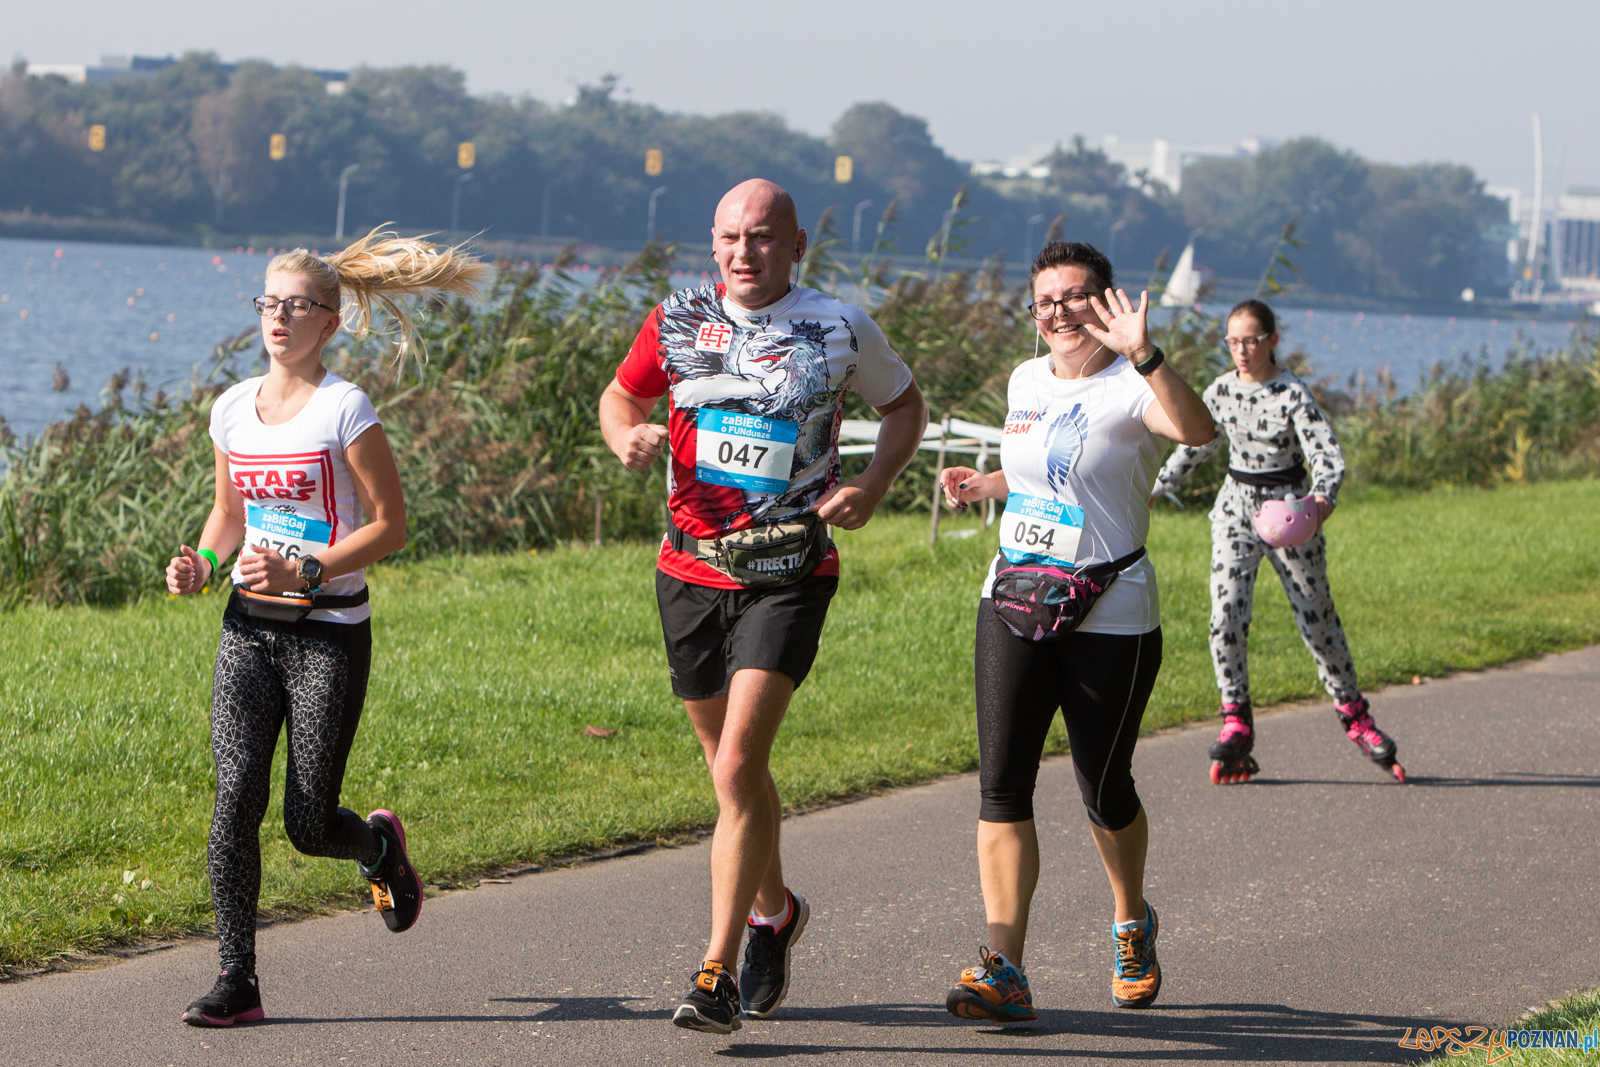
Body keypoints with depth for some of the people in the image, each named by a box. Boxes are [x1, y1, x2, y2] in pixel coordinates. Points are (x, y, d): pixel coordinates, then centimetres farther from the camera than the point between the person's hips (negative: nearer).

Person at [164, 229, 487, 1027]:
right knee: (235, 797, -11)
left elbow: (390, 526, -8)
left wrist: (304, 572, -20)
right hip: (249, 629, 4)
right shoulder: (233, 409, 8)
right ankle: (237, 979, -5)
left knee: (309, 825, -2)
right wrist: (202, 565, 0)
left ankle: (380, 844, 34)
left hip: (329, 632, -4)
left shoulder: (344, 410, -8)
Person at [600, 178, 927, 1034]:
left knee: (737, 766, -17)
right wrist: (625, 435, -5)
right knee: (731, 766, 15)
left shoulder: (840, 331, -2)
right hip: (691, 570, 4)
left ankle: (718, 973, -15)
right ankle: (773, 909, 42)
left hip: (788, 576, -4)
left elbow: (905, 405, 14)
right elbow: (622, 394, 19)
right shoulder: (678, 321, 4)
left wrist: (870, 488, -3)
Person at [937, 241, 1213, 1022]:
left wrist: (1142, 354, -47)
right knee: (1002, 783, -8)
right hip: (1014, 604, 5)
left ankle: (1132, 926, 36)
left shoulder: (1129, 388, -12)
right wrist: (983, 484, 13)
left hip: (1111, 618, -5)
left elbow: (1197, 430, -35)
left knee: (1104, 788, 7)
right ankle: (1004, 971, -11)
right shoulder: (1027, 381, 9)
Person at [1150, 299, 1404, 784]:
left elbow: (1329, 455, -22)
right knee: (1226, 612, -14)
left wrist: (1322, 498, -42)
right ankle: (1235, 722, -7)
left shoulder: (1293, 395, -14)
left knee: (1316, 619, 3)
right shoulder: (1221, 391, 1)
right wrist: (1155, 490, 21)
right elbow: (1195, 447, 18)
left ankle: (1353, 713, 22)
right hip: (1236, 506, 4)